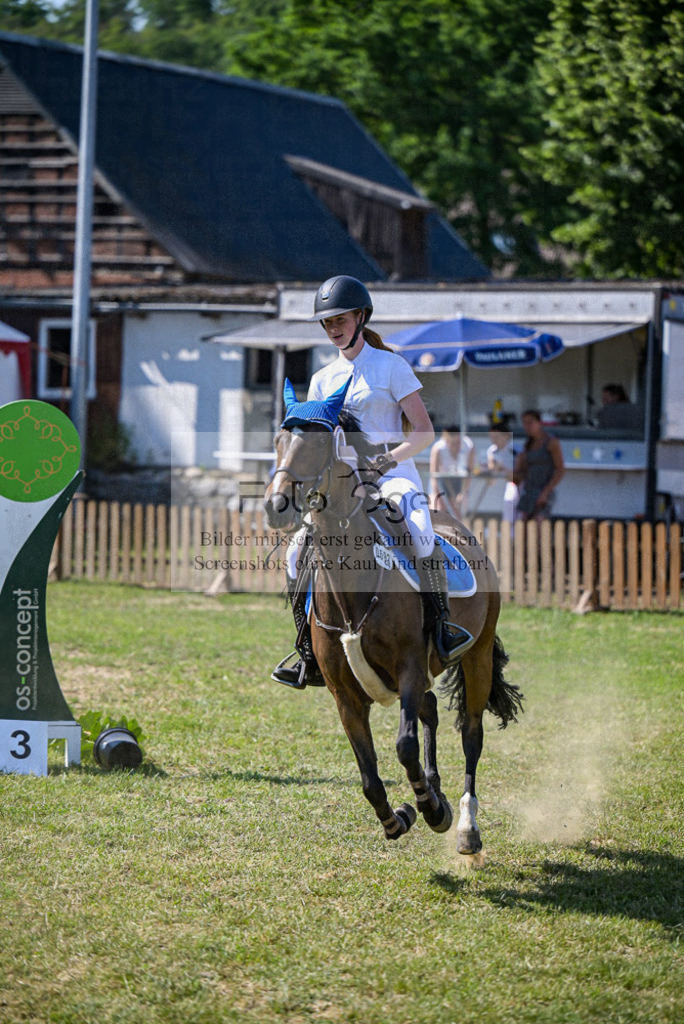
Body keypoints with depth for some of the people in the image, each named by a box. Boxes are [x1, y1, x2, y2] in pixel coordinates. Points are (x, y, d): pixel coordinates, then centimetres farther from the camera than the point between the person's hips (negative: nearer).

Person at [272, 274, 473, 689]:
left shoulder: (391, 367, 0)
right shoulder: (323, 380, 15)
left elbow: (424, 432, -6)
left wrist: (389, 458, -20)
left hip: (393, 472, -5)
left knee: (418, 530, -36)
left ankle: (442, 624, -26)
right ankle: (310, 657, -3)